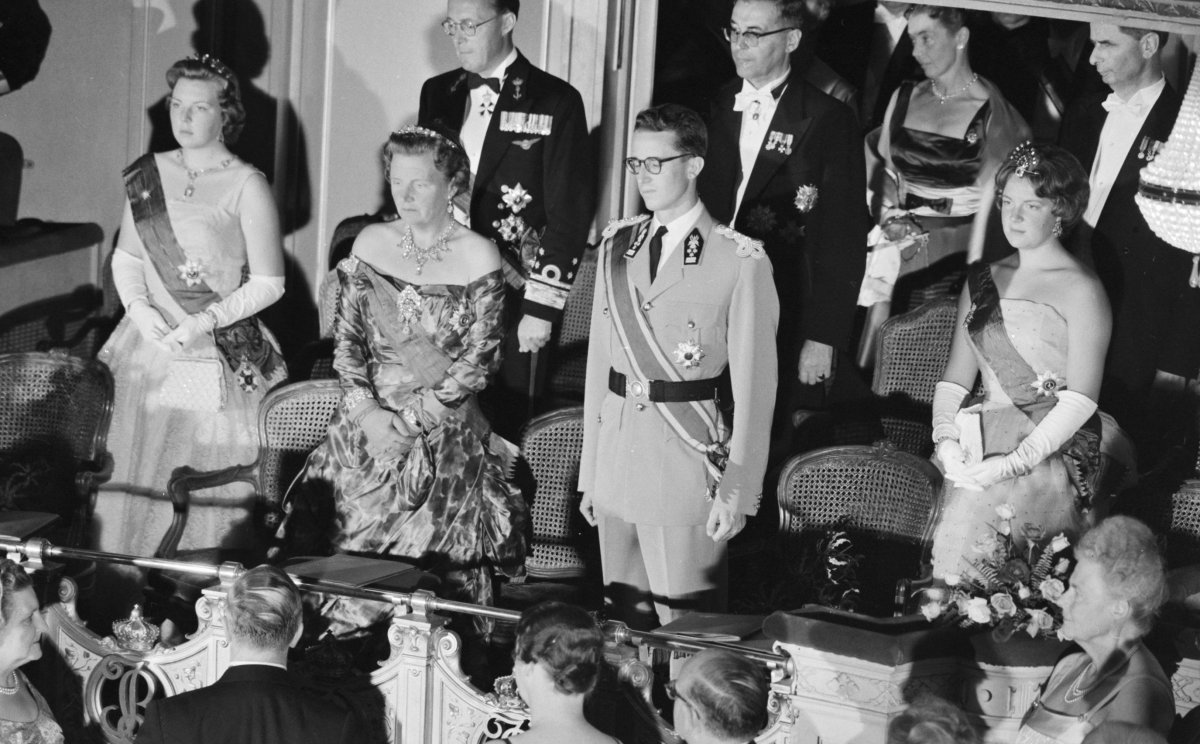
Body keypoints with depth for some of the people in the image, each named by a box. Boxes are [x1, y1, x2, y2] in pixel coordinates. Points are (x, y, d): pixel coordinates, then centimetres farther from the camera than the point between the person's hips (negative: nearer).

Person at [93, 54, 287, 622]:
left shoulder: (246, 186, -7)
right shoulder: (147, 175, 7)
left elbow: (269, 283, -7)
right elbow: (126, 256, 14)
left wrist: (205, 322, -17)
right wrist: (139, 307, -5)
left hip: (218, 356, -4)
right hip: (150, 346, 5)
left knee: (208, 494, -3)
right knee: (138, 484, 5)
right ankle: (129, 613, 14)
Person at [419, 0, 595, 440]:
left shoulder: (555, 102, -3)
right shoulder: (437, 94, 12)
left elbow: (569, 216, -5)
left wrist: (541, 307, -10)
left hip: (512, 306, -4)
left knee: (502, 436, -5)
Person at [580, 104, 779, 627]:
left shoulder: (741, 262, -8)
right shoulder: (617, 245, 10)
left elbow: (753, 387, -7)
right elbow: (599, 360, 13)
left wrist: (739, 490, -10)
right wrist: (589, 471, 12)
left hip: (687, 458, -5)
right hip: (616, 456, 5)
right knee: (624, 622, 11)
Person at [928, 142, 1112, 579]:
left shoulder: (1080, 290, -1)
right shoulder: (982, 281, 18)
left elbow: (1080, 398, -8)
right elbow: (955, 378, 16)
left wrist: (1015, 461, -17)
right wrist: (946, 439, -4)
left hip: (1054, 450, -5)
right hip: (980, 441, 5)